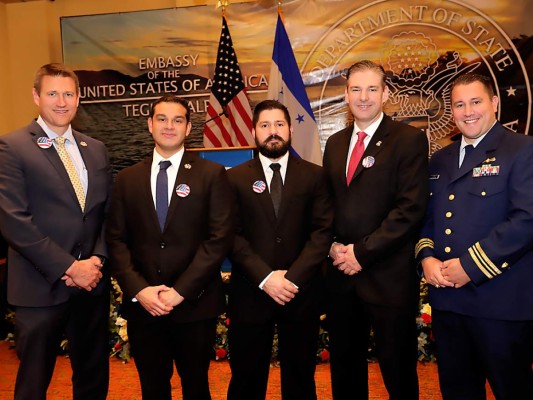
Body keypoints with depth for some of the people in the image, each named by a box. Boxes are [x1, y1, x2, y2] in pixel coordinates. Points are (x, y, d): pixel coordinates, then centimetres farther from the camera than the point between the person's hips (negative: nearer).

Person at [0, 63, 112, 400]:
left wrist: (96, 260, -6)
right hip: (41, 288, -4)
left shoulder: (96, 150, 10)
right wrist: (69, 267, -16)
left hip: (93, 284, 5)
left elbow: (109, 212, 9)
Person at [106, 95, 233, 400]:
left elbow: (220, 238, -9)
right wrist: (139, 290, -9)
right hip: (141, 304, 2)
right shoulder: (128, 178, 7)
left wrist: (180, 291, -14)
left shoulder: (212, 174, -2)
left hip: (195, 304, -2)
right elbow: (116, 240, 4)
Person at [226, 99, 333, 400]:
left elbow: (323, 231, -3)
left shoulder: (315, 176, 5)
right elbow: (232, 236, -4)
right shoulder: (235, 178, 4)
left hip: (301, 294, 1)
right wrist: (265, 277, -15)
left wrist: (292, 277, -14)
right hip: (251, 294, 0)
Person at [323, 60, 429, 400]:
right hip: (341, 273, 5)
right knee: (344, 366, 18)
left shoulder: (409, 139, -5)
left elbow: (411, 209, -14)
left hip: (389, 277, -5)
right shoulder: (335, 143, 13)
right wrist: (333, 246, -3)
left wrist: (363, 251, -15)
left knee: (397, 370, 10)